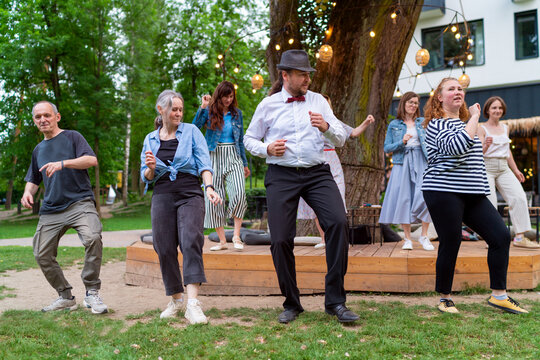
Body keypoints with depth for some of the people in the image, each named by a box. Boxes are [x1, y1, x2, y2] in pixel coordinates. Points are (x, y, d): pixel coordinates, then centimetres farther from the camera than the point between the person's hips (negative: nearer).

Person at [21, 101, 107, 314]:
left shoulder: (72, 137, 7)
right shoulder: (38, 150, 23)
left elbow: (92, 160, -9)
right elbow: (33, 180, 31)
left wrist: (63, 163, -22)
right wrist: (28, 192, 8)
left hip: (79, 202, -6)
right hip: (50, 209, 6)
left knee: (93, 238, -31)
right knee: (42, 254, -1)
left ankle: (92, 293, -17)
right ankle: (65, 297, 17)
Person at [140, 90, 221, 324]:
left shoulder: (191, 131, 8)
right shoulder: (150, 139, 15)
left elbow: (204, 163, -3)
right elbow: (146, 177, 16)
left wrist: (209, 186, -20)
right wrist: (151, 168, -8)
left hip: (190, 194, -3)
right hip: (162, 196, 3)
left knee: (191, 241, -20)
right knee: (165, 248, 2)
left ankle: (193, 304, -25)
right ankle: (175, 300, 20)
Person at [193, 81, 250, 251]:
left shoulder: (236, 113, 12)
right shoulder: (210, 111, 5)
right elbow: (195, 126, -12)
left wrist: (245, 163, 17)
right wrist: (203, 107, -17)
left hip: (233, 157, 1)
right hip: (214, 158, 0)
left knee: (239, 192, -20)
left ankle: (236, 236, -10)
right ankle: (222, 240, 6)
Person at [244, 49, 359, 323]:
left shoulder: (318, 101, 12)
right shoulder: (268, 105, 8)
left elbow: (341, 139, 10)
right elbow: (249, 139, 15)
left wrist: (326, 127, -12)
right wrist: (267, 149, -6)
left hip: (317, 173, 1)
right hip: (281, 175, 0)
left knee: (338, 222, -22)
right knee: (281, 240, -5)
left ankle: (335, 301, -11)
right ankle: (291, 303, 18)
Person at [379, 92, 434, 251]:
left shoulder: (423, 122, 14)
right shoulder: (394, 125, 10)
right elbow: (387, 148, 6)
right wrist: (402, 142, -9)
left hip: (421, 161, 1)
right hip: (402, 163, -1)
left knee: (426, 196, -13)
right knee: (403, 198, -4)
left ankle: (424, 236, 0)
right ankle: (407, 239, 5)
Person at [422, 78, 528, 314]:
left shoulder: (462, 123, 21)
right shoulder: (437, 123, -5)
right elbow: (455, 146, -26)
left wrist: (484, 145, 16)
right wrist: (474, 117, -16)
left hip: (472, 193, 8)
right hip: (444, 191, -8)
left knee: (501, 236, 0)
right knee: (450, 244, -5)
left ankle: (499, 295, 10)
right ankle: (445, 299, 13)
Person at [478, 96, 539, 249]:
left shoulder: (505, 128, 16)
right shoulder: (482, 129, -1)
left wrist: (515, 170, 23)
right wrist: (486, 146, -30)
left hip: (503, 168, 6)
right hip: (486, 168, -6)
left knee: (519, 197, -8)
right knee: (490, 203, -10)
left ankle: (520, 237, -5)